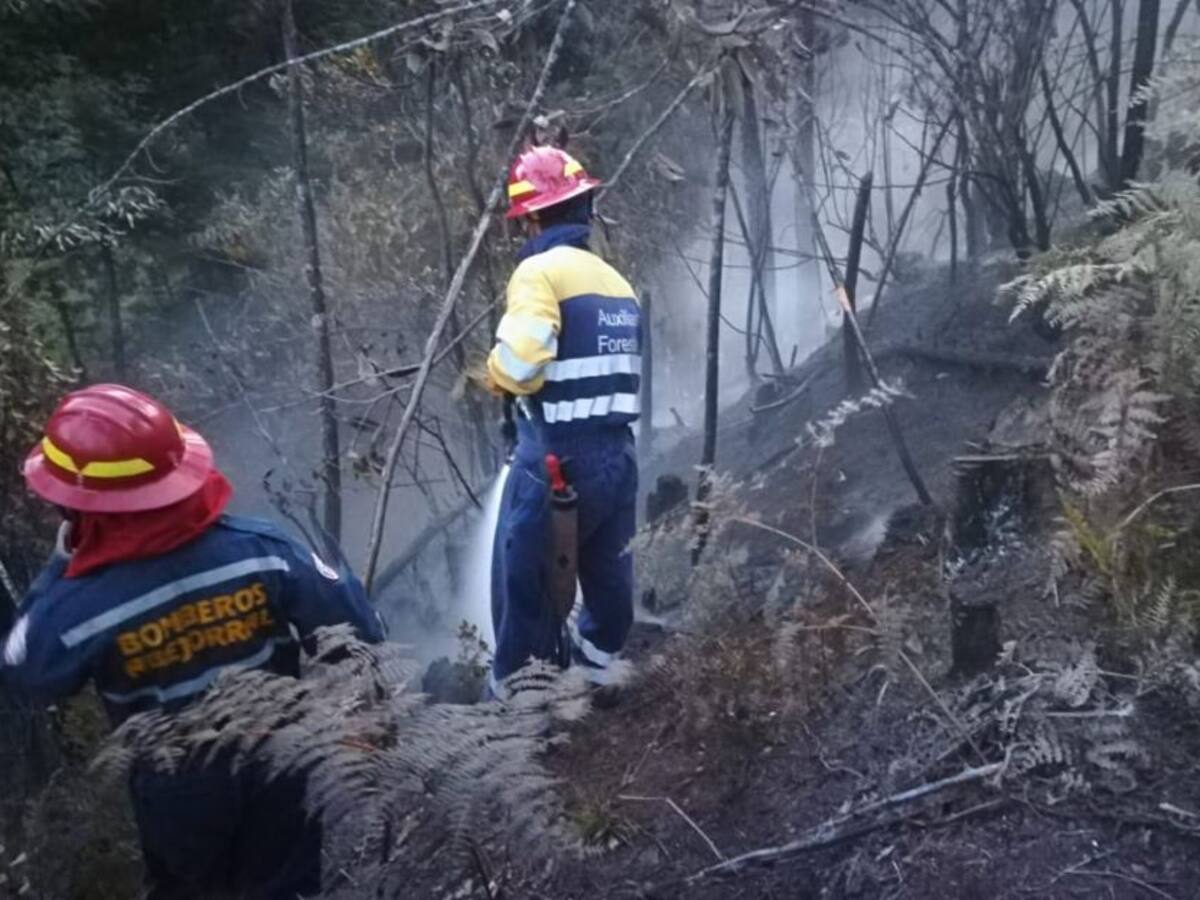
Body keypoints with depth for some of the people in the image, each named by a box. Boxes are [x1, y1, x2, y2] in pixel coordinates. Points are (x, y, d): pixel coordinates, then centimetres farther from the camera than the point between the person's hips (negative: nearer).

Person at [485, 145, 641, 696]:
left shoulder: (541, 270, -10)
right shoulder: (617, 280, 12)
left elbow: (517, 365, -22)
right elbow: (625, 366, 10)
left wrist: (495, 376, -3)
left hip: (555, 455, -7)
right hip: (617, 452, 8)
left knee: (524, 584, 7)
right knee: (607, 574, 20)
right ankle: (594, 667, 37)